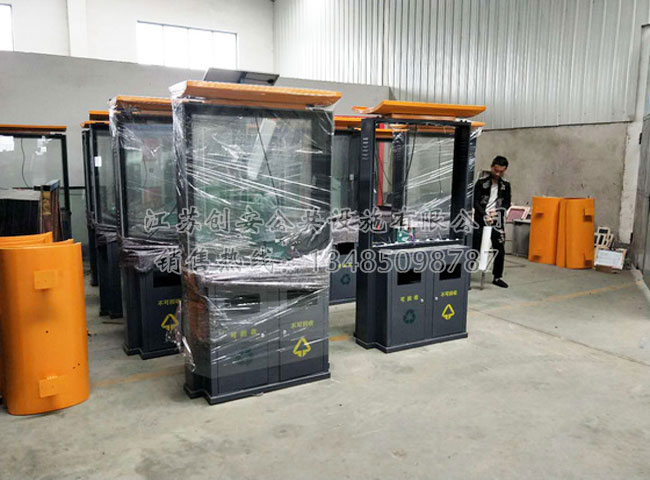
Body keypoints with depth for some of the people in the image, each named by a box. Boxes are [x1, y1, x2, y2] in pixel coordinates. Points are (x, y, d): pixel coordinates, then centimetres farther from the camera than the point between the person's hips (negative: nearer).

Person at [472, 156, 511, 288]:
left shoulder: (506, 185, 8)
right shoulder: (481, 182, -3)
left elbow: (507, 204, 7)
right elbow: (475, 202, -8)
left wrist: (497, 211, -11)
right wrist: (485, 215, -21)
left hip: (498, 223, 3)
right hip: (481, 221, -3)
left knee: (500, 250, 5)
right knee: (475, 249, -3)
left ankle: (497, 277, 20)